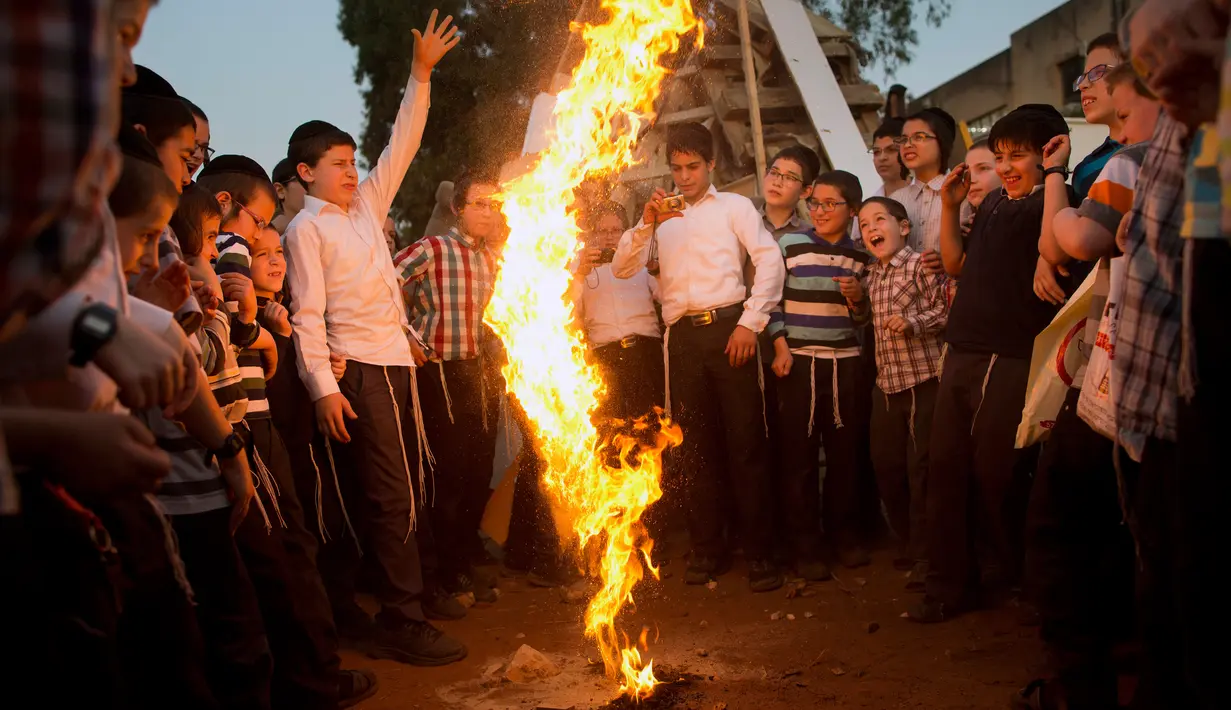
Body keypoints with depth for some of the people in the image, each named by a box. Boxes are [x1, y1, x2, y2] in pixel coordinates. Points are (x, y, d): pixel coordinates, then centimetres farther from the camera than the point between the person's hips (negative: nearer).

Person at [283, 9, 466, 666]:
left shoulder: (366, 204, 16)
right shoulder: (306, 228, -3)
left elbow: (401, 145, 18)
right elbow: (307, 314, -10)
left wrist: (421, 75, 11)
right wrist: (323, 388, -19)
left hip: (397, 365, 7)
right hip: (358, 372, -7)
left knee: (402, 492, 8)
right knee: (390, 496, -8)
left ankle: (396, 613, 16)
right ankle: (403, 624, -3)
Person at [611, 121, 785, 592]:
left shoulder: (733, 207, 11)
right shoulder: (663, 219, 21)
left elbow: (770, 259, -1)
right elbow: (622, 269, 10)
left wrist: (750, 322, -10)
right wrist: (646, 222, -5)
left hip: (728, 328, -4)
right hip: (682, 336, 4)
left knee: (746, 441, -4)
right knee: (696, 446, 8)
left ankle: (758, 551, 1)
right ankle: (706, 550, 17)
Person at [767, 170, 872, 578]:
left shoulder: (860, 256, 10)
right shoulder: (789, 246, 1)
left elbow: (863, 318, 17)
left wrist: (858, 300, -4)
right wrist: (781, 348, -9)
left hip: (845, 362, 3)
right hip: (798, 360, -2)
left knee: (844, 451, 5)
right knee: (799, 453, -1)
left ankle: (843, 533, 21)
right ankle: (805, 545, 7)